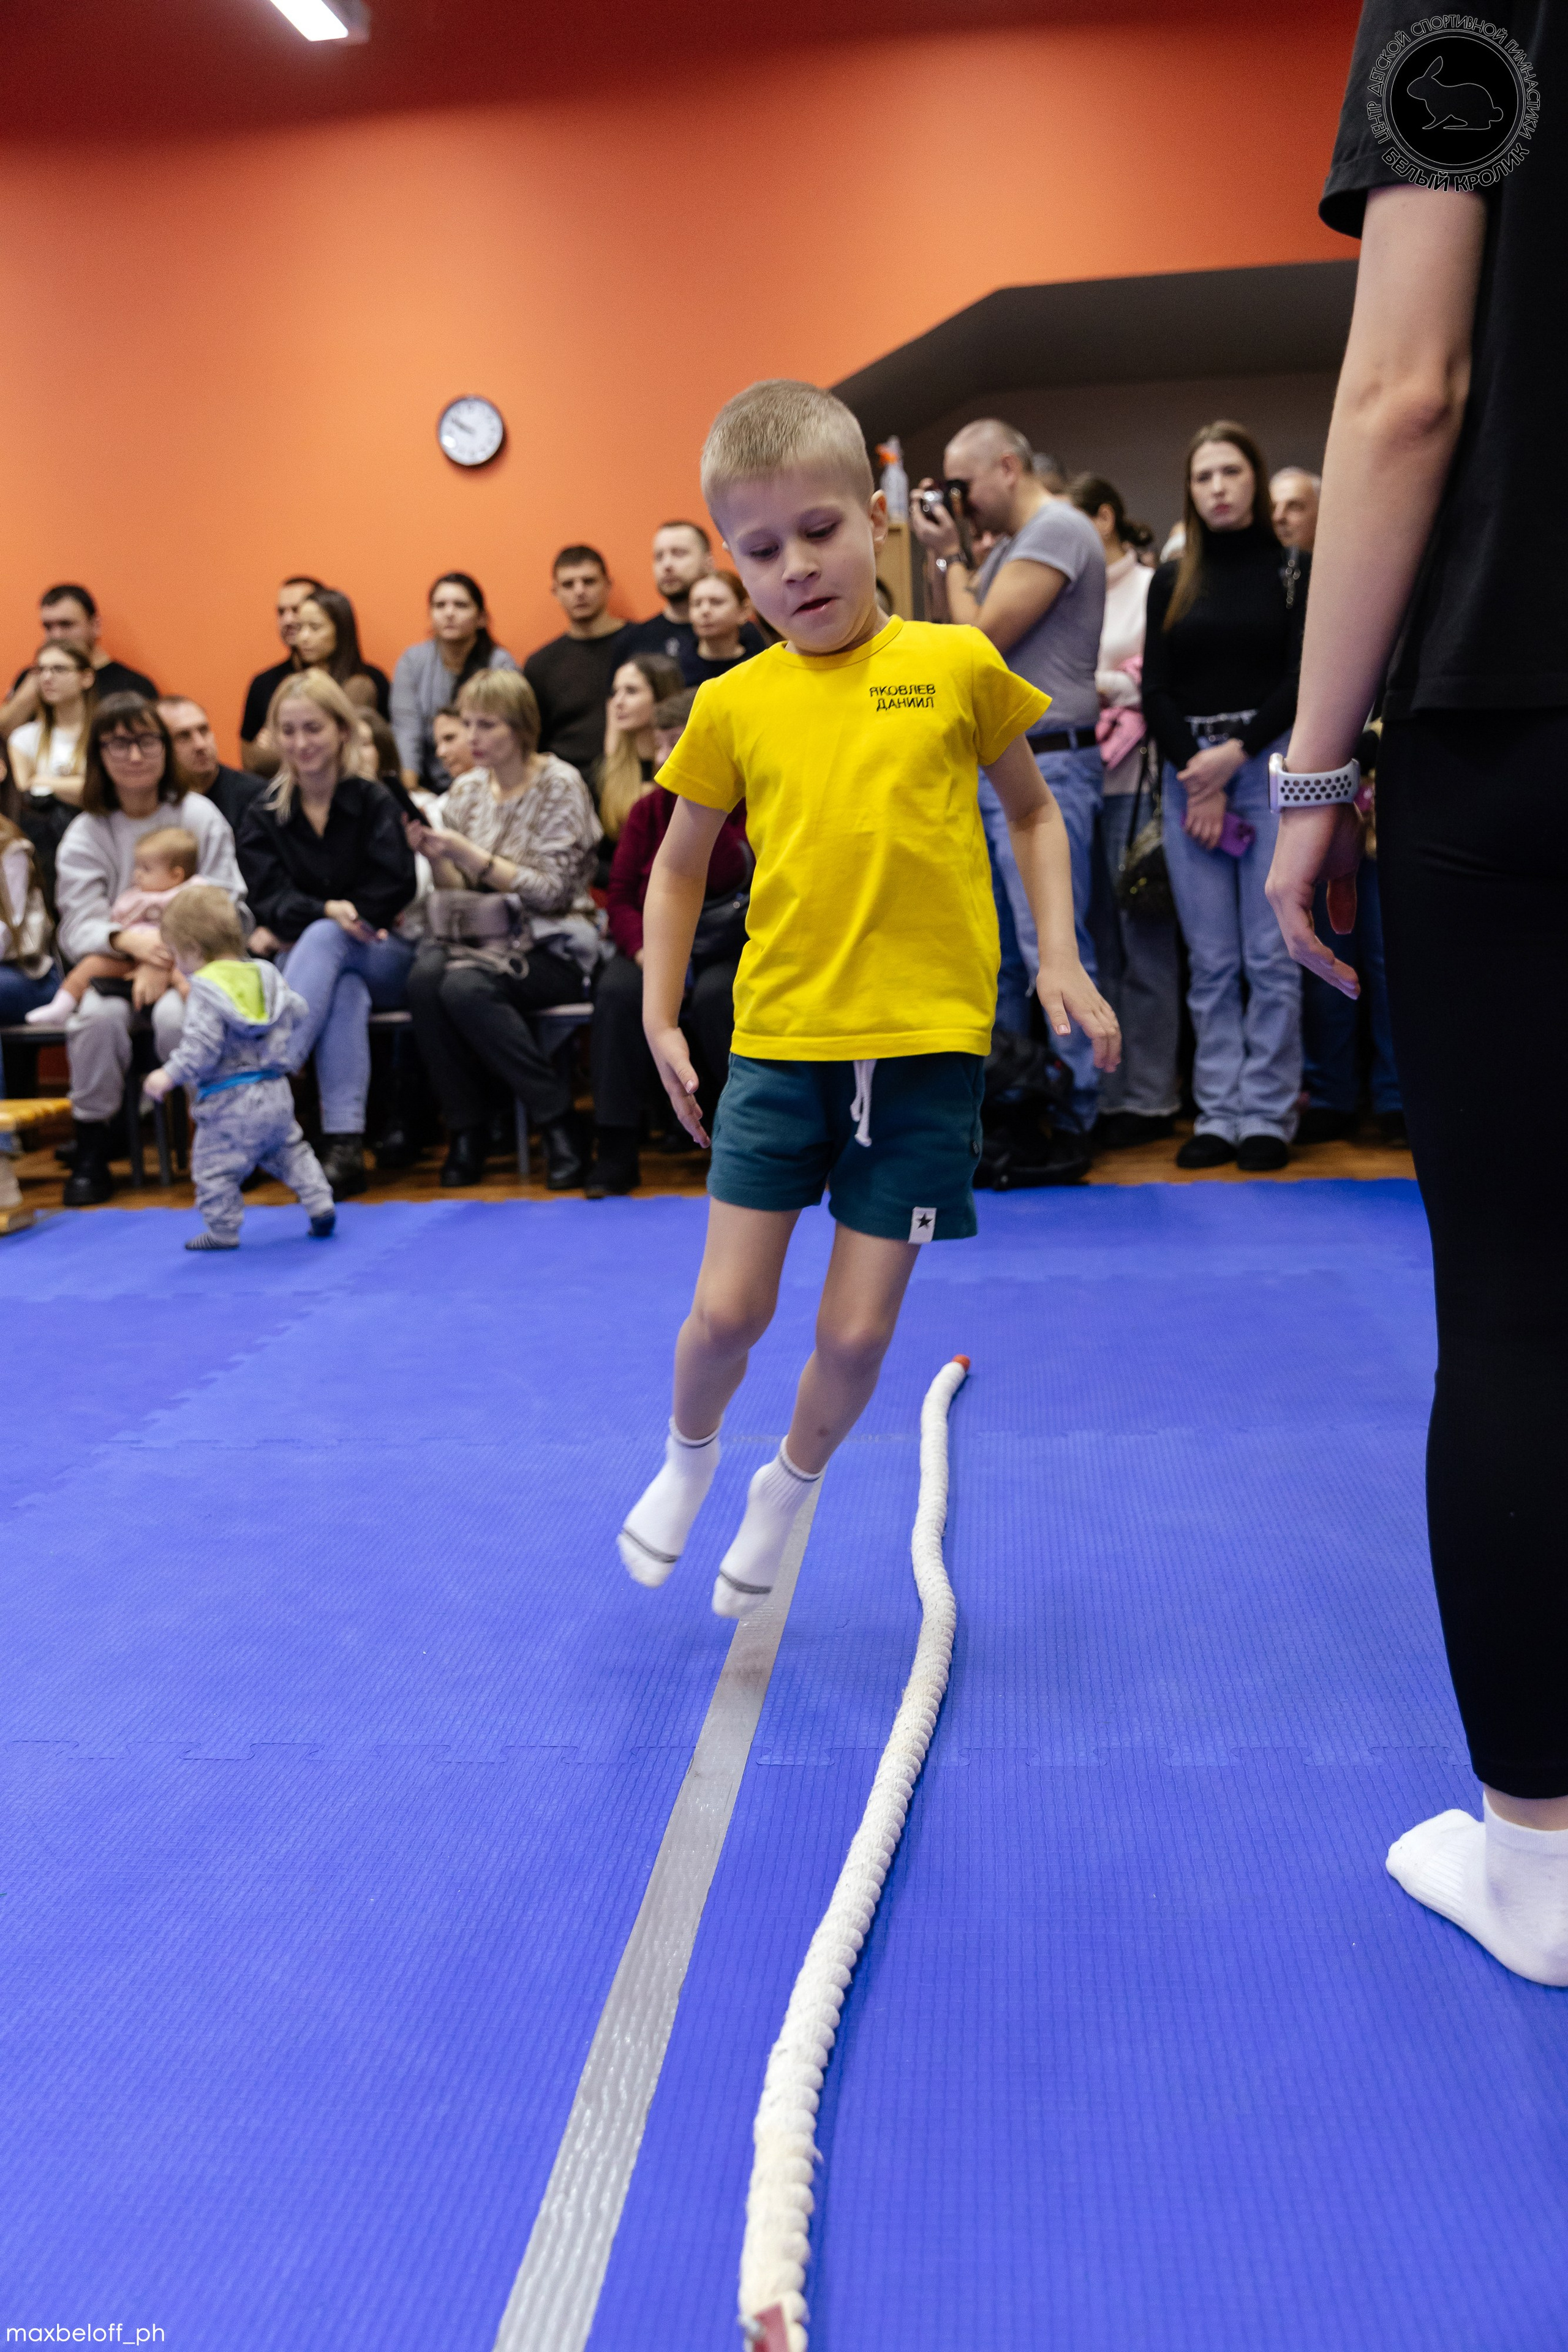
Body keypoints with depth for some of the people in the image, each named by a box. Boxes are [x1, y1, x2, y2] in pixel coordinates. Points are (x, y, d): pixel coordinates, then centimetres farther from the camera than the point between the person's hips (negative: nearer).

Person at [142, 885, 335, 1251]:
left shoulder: (204, 993, -16)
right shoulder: (265, 975, 6)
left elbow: (201, 1047, -24)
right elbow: (297, 1013, 15)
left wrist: (169, 1076, -16)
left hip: (230, 1101, -7)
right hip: (276, 1093, 7)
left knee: (213, 1165, 6)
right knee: (288, 1149, 24)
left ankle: (223, 1230, 9)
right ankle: (320, 1204, 14)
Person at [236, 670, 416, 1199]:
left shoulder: (375, 803, 2)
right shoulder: (263, 818, 8)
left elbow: (394, 889, -9)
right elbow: (271, 898, -5)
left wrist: (295, 926, -11)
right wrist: (328, 910, -29)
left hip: (387, 959, -1)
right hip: (307, 958, 1)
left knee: (324, 940, -35)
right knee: (345, 990, -36)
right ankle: (344, 1148, -46)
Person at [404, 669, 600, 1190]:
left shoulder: (560, 786, -4)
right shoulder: (466, 790, 12)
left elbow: (552, 889, -11)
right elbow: (458, 889, 12)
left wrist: (473, 856, -18)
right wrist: (435, 857, -9)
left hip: (549, 947, -5)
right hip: (480, 934, 5)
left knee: (465, 987, -33)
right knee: (424, 980, -28)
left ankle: (556, 1121, -20)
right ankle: (466, 1128, -16)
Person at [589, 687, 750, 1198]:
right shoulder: (648, 809, 8)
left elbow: (726, 877, -19)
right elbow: (621, 896, 2)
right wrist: (645, 952, -16)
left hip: (728, 942, -3)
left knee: (715, 995, -36)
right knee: (618, 992, -29)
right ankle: (616, 1147, -24)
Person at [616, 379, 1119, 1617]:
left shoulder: (957, 664, 1)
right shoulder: (734, 703, 4)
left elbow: (1034, 809, 14)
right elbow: (680, 864, 17)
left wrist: (1060, 954, 3)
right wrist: (660, 1016, 12)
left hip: (929, 1046, -1)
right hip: (781, 1039, 1)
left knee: (858, 1330, 3)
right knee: (728, 1308, 0)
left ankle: (791, 1486, 34)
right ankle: (689, 1454, 33)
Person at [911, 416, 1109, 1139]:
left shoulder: (1057, 530, -10)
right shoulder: (1009, 543, 20)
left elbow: (983, 640, -15)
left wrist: (949, 557, -1)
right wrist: (942, 554, 11)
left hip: (1042, 768, -10)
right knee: (992, 950, 12)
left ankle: (1072, 1117, -3)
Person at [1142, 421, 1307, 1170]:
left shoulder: (1293, 570, 6)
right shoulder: (1170, 582, 13)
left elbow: (1302, 681, -1)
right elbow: (1156, 691, 7)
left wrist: (1234, 756, -11)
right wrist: (1197, 778, -5)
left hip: (1268, 769, -2)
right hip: (1187, 773, 3)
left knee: (1270, 956, -5)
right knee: (1210, 961, 3)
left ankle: (1267, 1114, 1)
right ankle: (1217, 1112, 8)